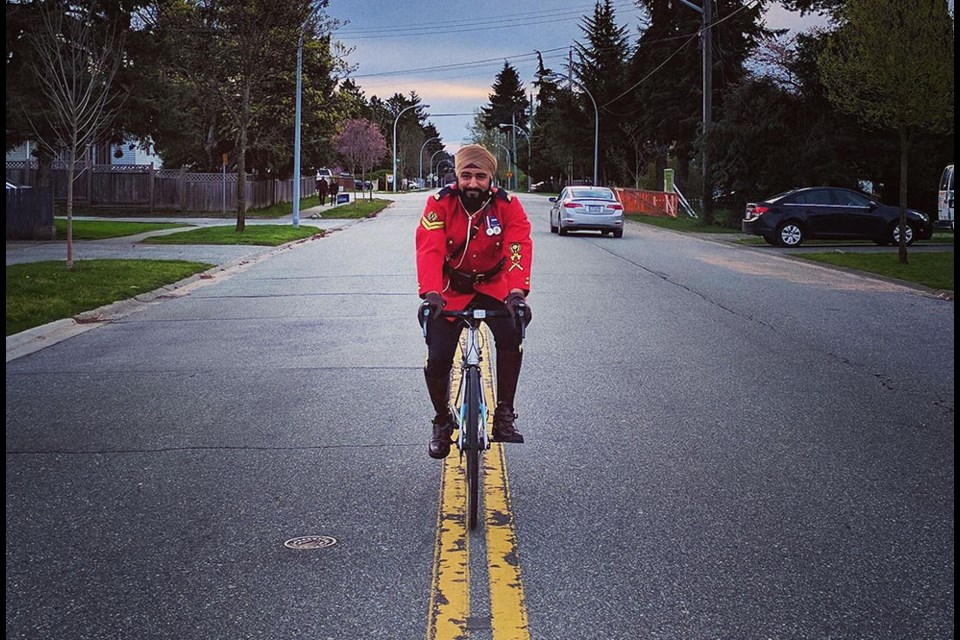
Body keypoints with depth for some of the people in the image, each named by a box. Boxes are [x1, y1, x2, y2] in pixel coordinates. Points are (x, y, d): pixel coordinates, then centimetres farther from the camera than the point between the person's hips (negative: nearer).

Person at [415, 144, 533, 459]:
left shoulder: (508, 206, -15)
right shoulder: (440, 204, -16)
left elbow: (519, 249, -28)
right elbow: (429, 249, -28)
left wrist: (516, 293, -45)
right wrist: (430, 293, -45)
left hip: (493, 288, 0)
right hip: (451, 291, 0)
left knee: (511, 337, -27)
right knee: (437, 359, -12)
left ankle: (504, 413, -10)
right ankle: (442, 421, 16)